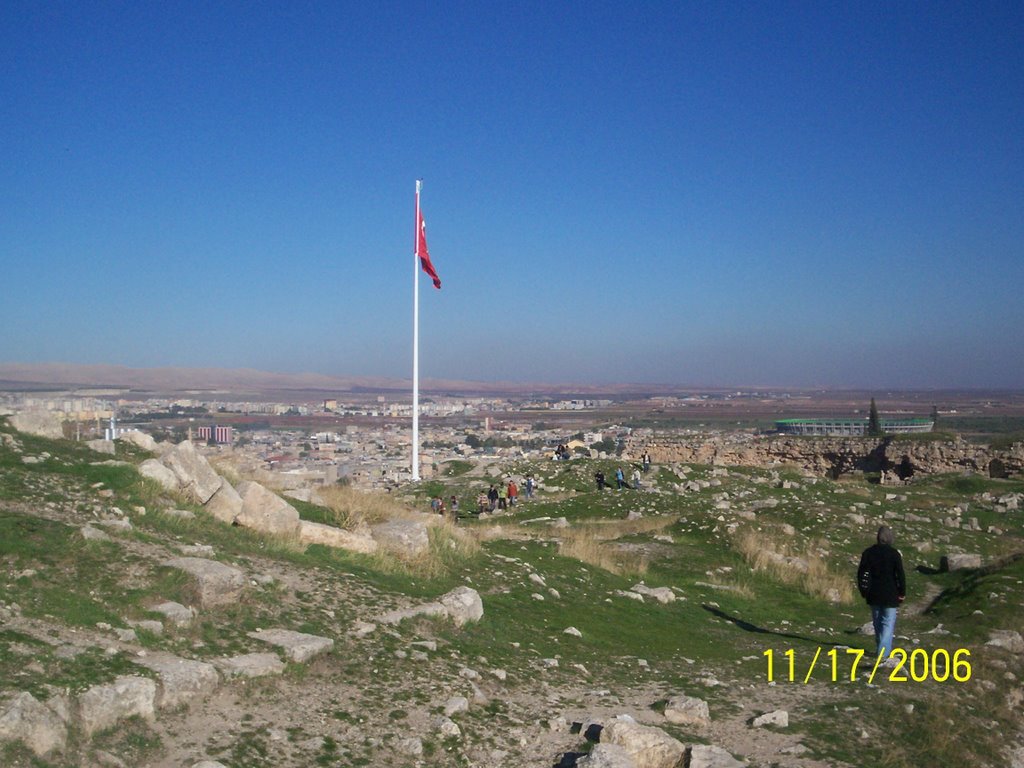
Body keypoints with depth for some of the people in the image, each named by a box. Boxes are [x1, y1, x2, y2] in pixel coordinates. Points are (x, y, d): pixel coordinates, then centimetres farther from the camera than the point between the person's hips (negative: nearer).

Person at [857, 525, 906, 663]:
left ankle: (880, 650, 27)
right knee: (888, 623, -1)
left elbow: (861, 573, 4)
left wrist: (863, 590, 13)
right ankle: (883, 653, -11)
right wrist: (902, 592, 1)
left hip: (873, 595, 4)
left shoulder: (868, 552, 1)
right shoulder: (894, 553, -9)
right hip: (890, 595, -4)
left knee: (877, 622, 17)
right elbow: (900, 575, -10)